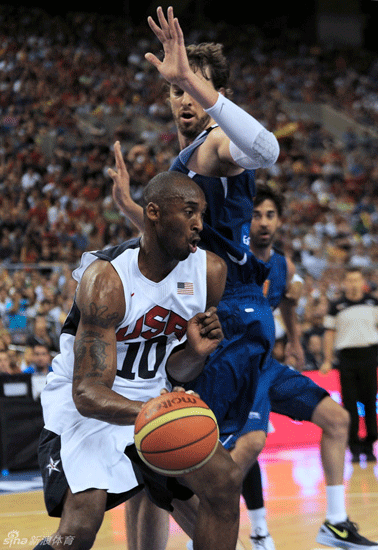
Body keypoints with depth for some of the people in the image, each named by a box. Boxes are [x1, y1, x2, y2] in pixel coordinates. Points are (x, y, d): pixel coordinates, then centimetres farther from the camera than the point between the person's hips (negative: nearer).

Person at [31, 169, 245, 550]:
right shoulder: (107, 278, -24)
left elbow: (176, 372, 5)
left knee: (225, 480, -9)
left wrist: (196, 352, -19)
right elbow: (88, 393, -29)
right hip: (85, 406, -6)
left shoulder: (210, 271, -6)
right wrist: (149, 413, -47)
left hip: (153, 400, 6)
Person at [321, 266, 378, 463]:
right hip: (346, 356, -1)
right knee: (349, 403, -3)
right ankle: (354, 448, 2)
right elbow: (330, 333, 8)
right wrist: (327, 360, 3)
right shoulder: (336, 306, 5)